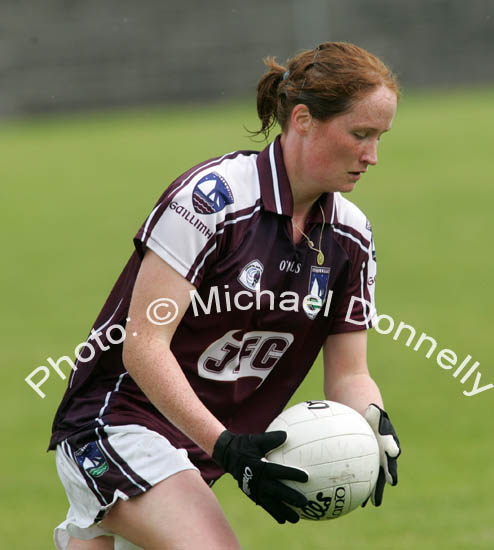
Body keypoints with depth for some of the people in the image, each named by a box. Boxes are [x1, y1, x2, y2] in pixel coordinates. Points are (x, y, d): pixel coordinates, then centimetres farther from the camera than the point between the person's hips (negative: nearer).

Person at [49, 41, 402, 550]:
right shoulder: (211, 197, -19)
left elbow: (348, 374, 7)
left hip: (203, 446, 7)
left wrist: (374, 424, -15)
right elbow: (143, 345, -21)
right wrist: (225, 446, -28)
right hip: (117, 422, -7)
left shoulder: (351, 236, 2)